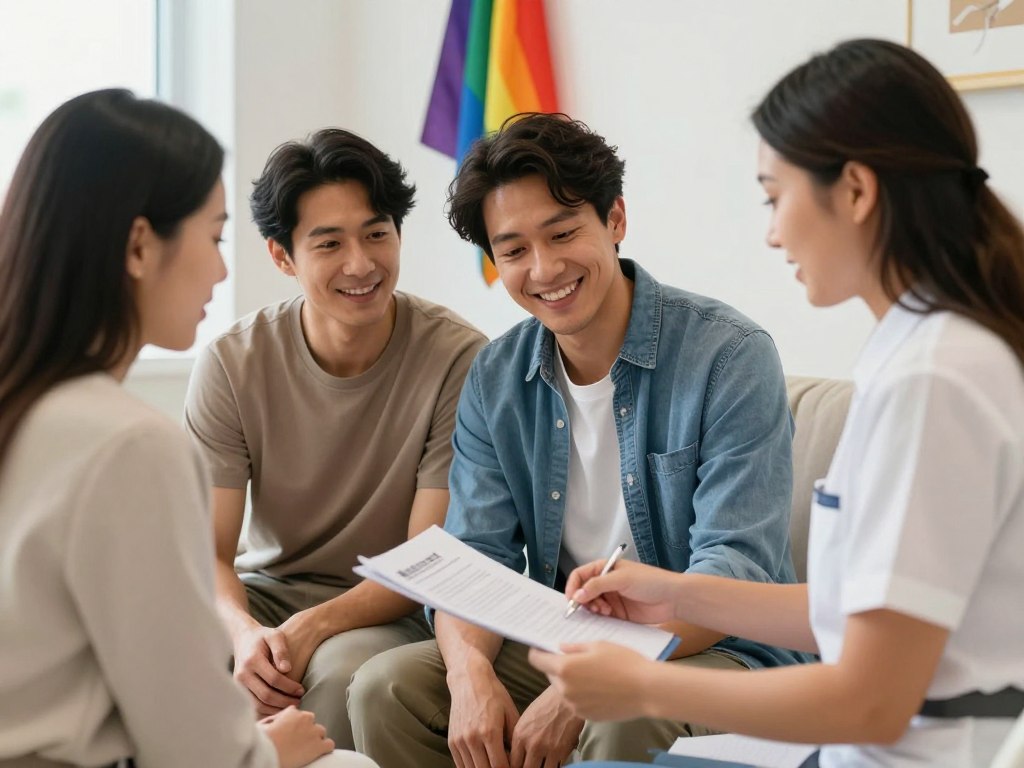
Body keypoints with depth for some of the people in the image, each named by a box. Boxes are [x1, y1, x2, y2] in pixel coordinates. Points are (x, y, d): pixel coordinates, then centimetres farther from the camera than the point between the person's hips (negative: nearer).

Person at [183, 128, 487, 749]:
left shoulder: (458, 359, -15)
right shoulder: (233, 364, -6)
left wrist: (313, 627, -29)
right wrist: (244, 631, -30)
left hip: (394, 609, -2)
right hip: (265, 592, 3)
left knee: (344, 669, -35)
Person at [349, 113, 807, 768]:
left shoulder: (730, 357, -13)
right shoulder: (495, 380, 4)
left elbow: (736, 572, -20)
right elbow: (474, 557, 1)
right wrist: (471, 671, -22)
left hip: (712, 652, -4)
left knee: (621, 713, -35)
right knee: (384, 687, -15)